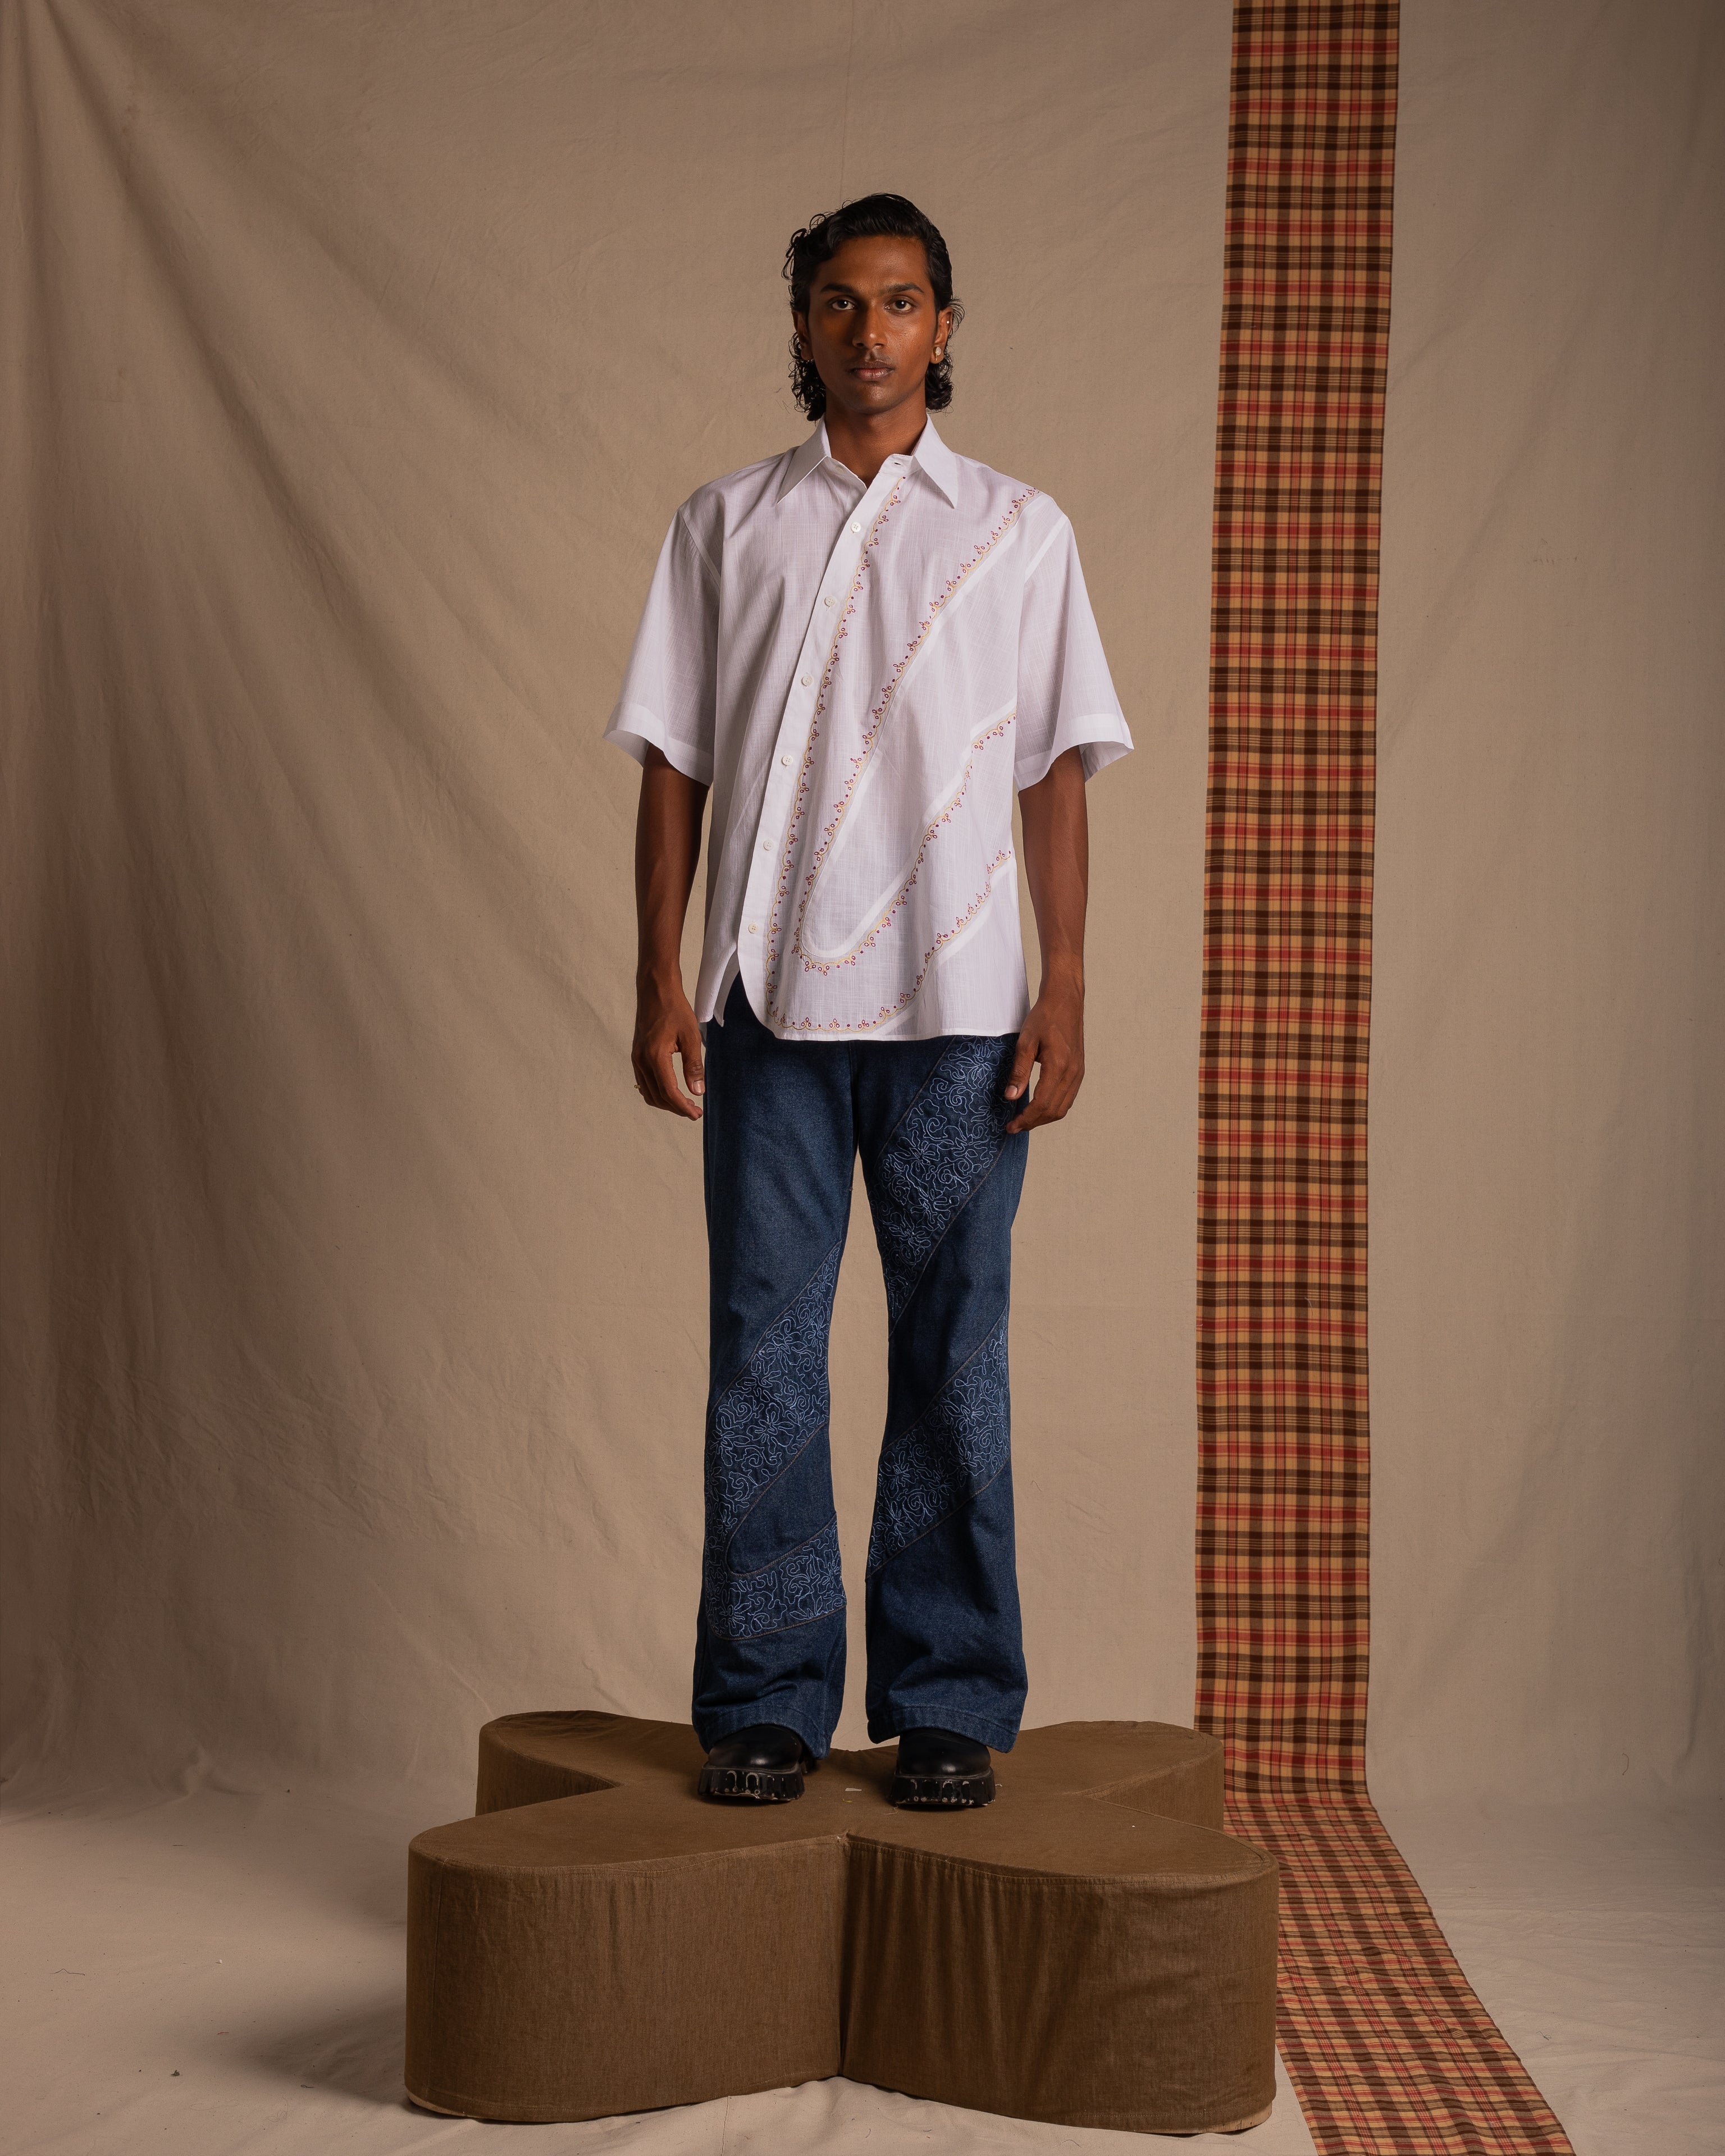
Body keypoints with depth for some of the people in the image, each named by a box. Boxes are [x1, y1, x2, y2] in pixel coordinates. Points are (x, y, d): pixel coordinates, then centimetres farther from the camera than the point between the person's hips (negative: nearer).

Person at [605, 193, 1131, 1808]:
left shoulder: (1018, 530, 9)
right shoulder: (724, 525, 11)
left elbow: (1056, 774, 7)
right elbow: (673, 767, 9)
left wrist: (1064, 991, -1)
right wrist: (658, 980, 0)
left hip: (957, 1005, 0)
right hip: (768, 1001, 1)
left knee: (953, 1351, 2)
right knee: (762, 1347, 1)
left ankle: (947, 1705, 12)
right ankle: (765, 1702, 11)